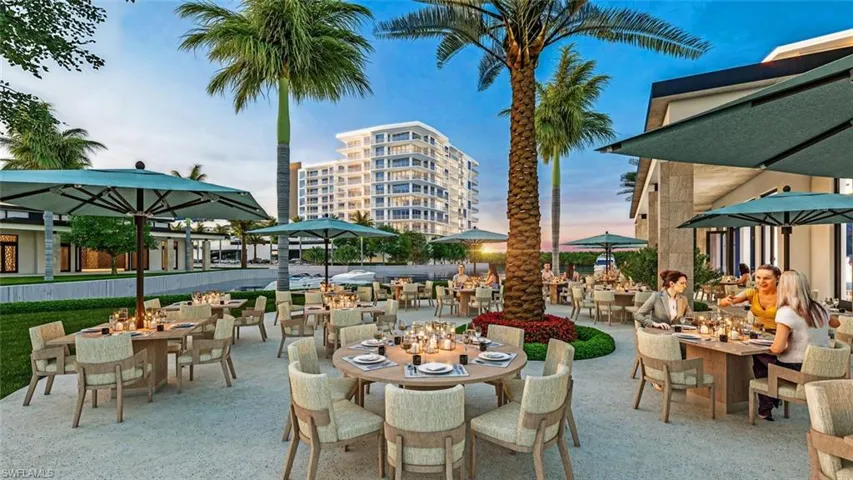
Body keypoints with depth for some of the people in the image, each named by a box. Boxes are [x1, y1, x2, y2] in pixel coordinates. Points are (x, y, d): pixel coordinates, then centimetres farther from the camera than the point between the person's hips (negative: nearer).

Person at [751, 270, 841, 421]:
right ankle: (774, 399, 37)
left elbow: (777, 349, -26)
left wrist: (768, 349, -5)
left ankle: (765, 409, 26)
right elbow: (836, 323, 27)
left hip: (798, 371, -7)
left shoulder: (786, 312, -22)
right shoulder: (820, 308, 2)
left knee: (759, 358, 17)